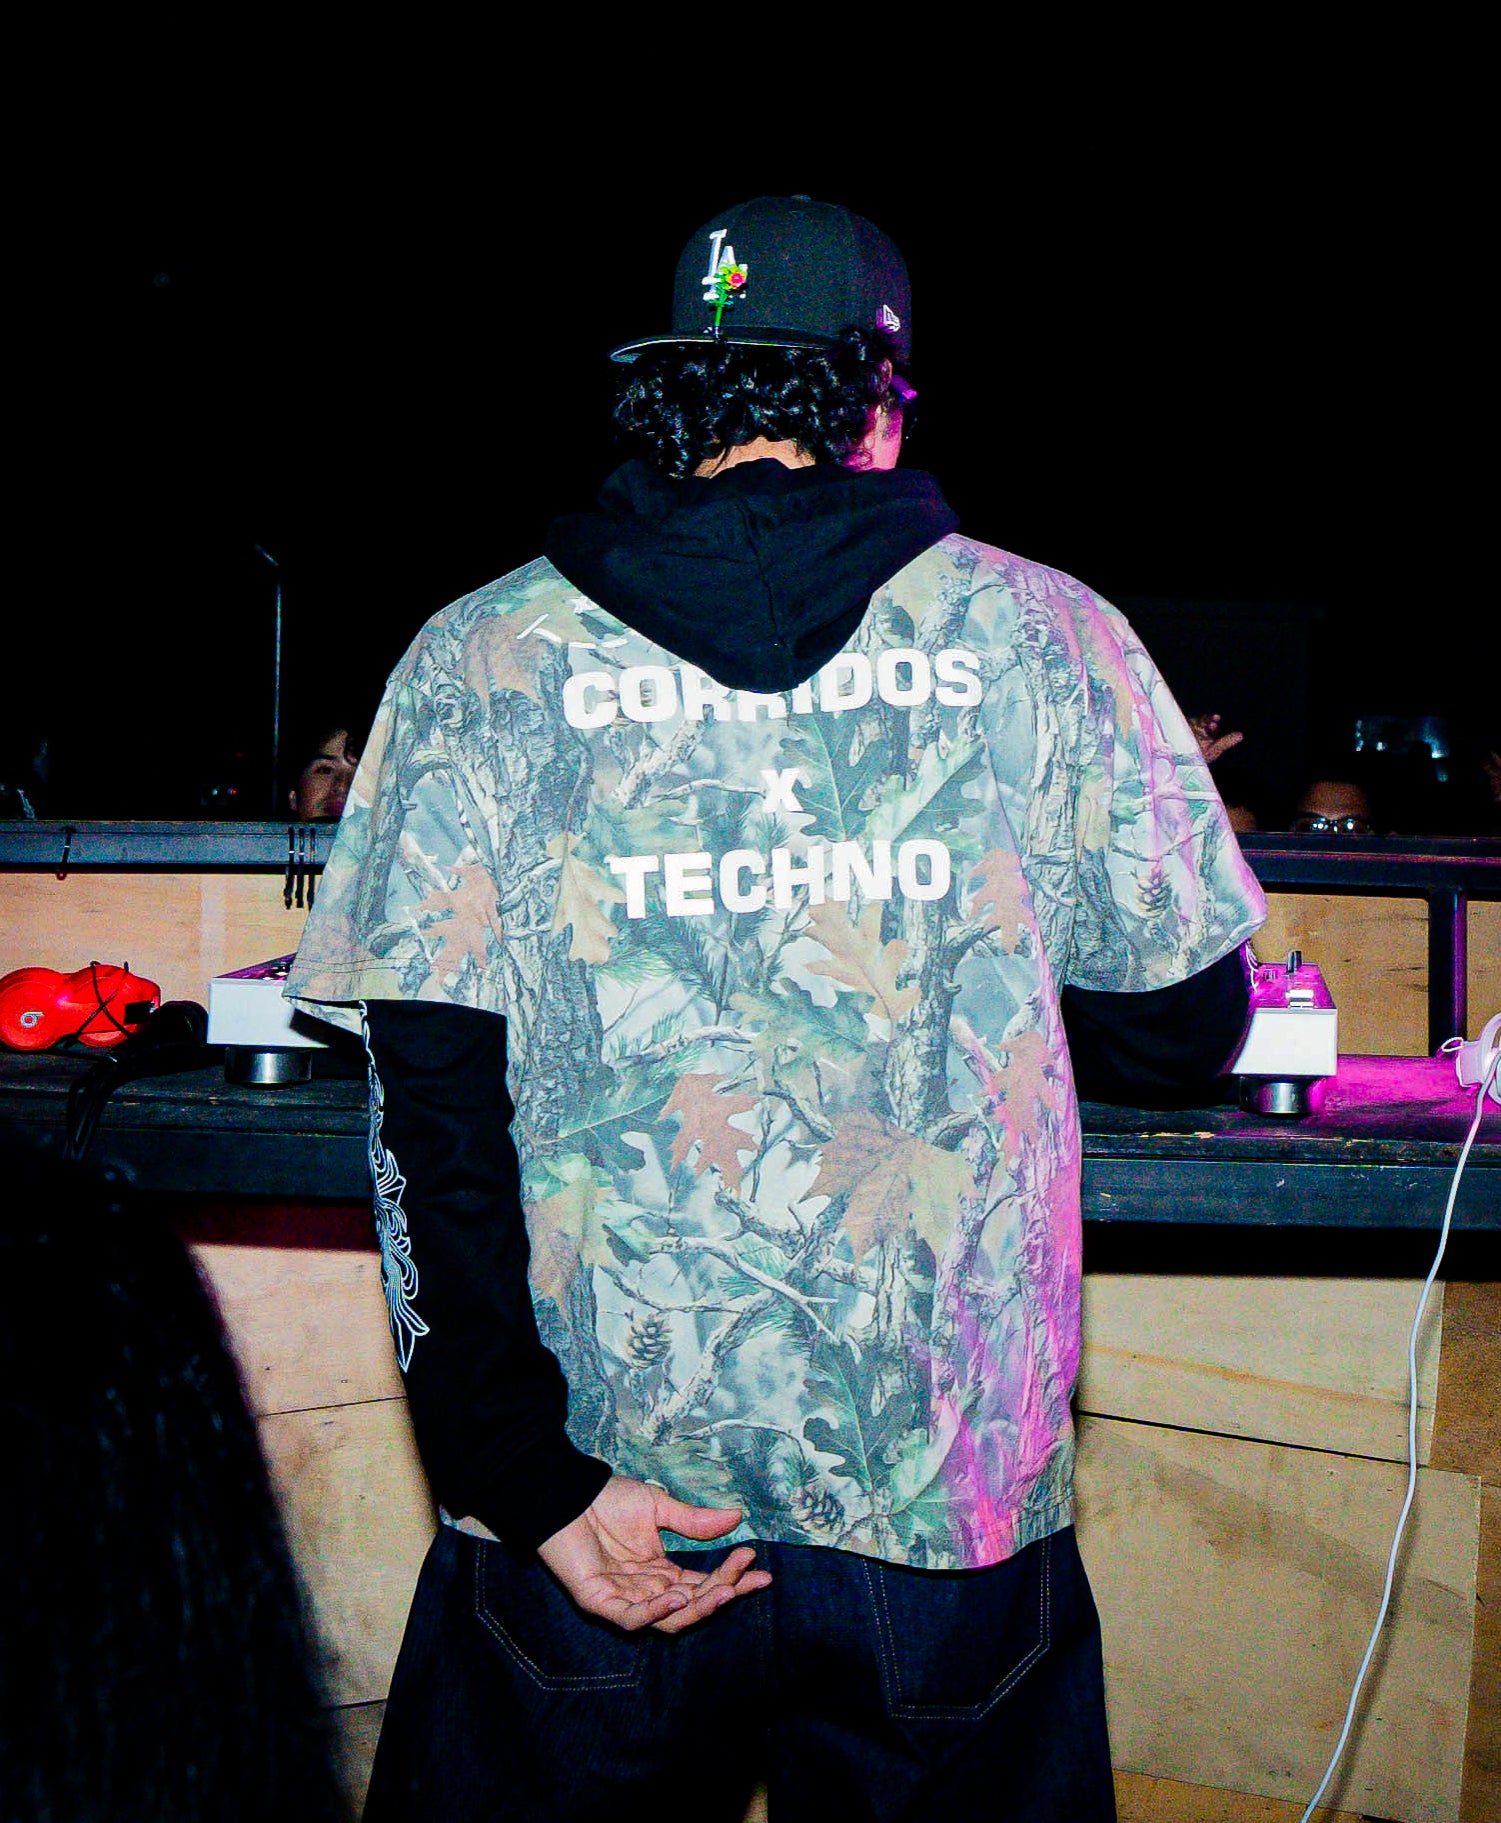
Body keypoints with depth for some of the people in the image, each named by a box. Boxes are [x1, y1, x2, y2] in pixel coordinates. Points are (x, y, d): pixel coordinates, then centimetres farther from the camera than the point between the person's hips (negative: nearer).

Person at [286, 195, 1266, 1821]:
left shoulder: (478, 662, -2)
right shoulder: (1042, 635, -2)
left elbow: (431, 1109, -9)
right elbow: (1178, 1031, 5)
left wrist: (533, 1481, -7)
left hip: (600, 1513, 0)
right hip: (952, 1506, 1)